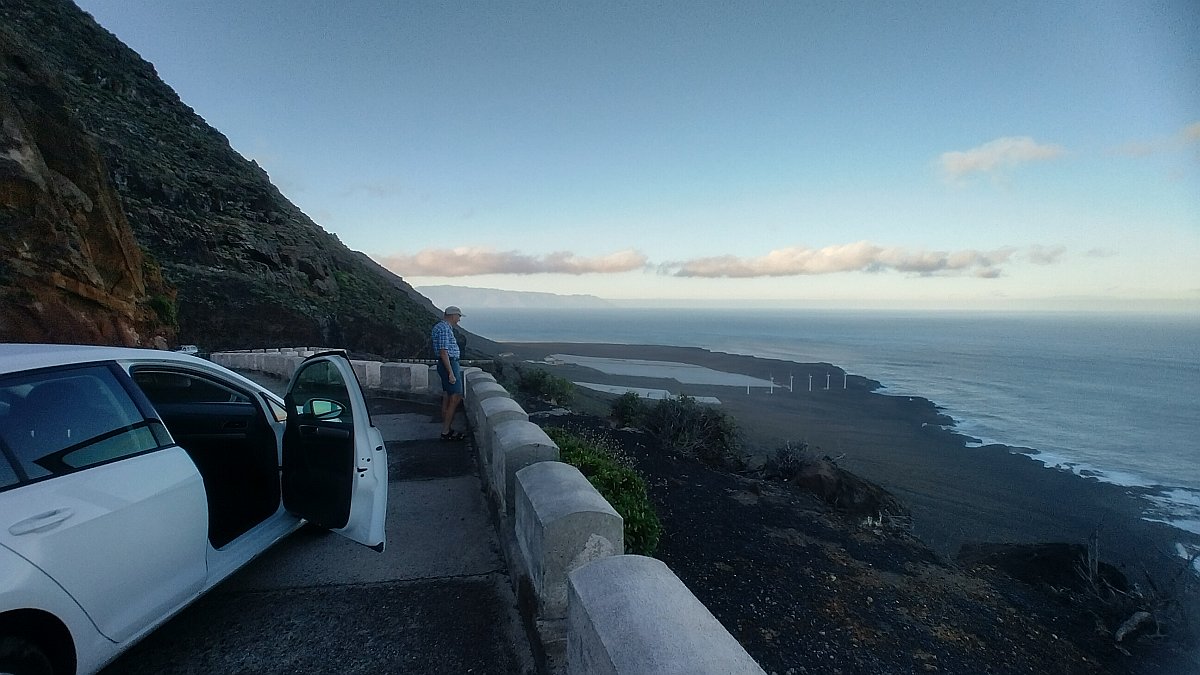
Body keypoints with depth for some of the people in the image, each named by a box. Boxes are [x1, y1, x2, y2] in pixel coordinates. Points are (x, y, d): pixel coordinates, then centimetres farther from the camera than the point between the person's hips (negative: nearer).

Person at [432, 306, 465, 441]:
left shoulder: (443, 326, 16)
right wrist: (451, 373, -24)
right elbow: (443, 352, -23)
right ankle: (446, 432, -4)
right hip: (449, 365, -11)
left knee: (447, 398, 13)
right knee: (455, 398, -8)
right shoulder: (444, 328, -17)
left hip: (449, 364, 11)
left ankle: (446, 428, 21)